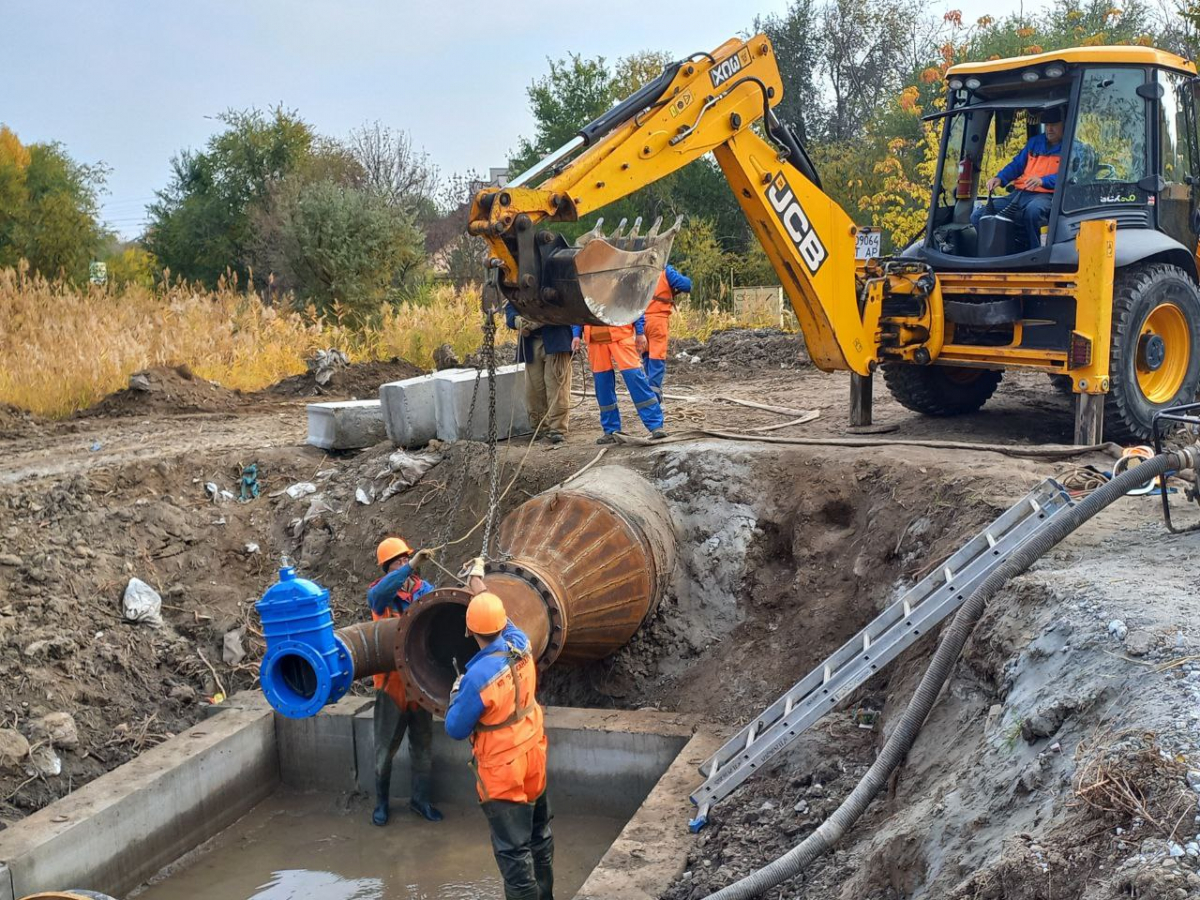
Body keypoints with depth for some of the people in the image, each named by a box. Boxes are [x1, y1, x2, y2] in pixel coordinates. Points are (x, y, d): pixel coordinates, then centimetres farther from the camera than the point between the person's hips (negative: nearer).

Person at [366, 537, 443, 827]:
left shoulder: (423, 589, -1)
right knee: (385, 746, 8)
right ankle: (381, 802, 26)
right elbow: (379, 593, -35)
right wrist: (411, 566, -46)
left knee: (423, 744, 13)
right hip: (391, 680, -3)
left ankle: (420, 799, 30)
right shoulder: (379, 594, -10)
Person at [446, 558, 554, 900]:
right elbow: (495, 611, 10)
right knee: (539, 834, 23)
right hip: (534, 758, 8)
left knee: (513, 849, 5)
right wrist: (477, 578, 22)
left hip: (503, 771, -7)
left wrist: (456, 693, 1)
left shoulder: (478, 676, -29)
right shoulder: (521, 645, -12)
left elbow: (456, 729, -15)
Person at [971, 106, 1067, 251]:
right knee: (978, 216, -9)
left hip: (1045, 196, -7)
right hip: (1019, 194, 7)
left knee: (1032, 210, -44)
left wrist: (1043, 180, -28)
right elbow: (1017, 164, 24)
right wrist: (999, 178, 4)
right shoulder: (1034, 142, 25)